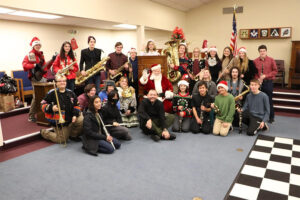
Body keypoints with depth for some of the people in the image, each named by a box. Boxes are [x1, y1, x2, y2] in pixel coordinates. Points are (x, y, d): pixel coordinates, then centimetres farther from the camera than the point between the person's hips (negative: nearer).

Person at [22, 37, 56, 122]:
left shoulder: (41, 54, 18)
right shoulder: (29, 55, -3)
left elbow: (45, 66, 20)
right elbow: (24, 66, -15)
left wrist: (52, 60, 10)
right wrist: (34, 65, -23)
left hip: (43, 77, 7)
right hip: (35, 78, -7)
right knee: (36, 96, -10)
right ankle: (31, 116, 0)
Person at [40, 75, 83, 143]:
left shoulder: (70, 93, 5)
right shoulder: (52, 93, -9)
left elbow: (76, 105, 12)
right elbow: (43, 104, -5)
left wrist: (75, 114, -3)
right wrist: (51, 108, -24)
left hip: (70, 119, 4)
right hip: (59, 122, -4)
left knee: (82, 120, -22)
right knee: (61, 140, 2)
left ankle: (73, 135, 6)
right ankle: (44, 132, 30)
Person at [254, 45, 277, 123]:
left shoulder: (271, 60, 0)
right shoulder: (255, 61, 3)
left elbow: (275, 71, -1)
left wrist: (265, 76, -12)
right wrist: (258, 79, -9)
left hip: (268, 82, -1)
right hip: (258, 83, 1)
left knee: (269, 100, 3)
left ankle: (271, 117, 15)